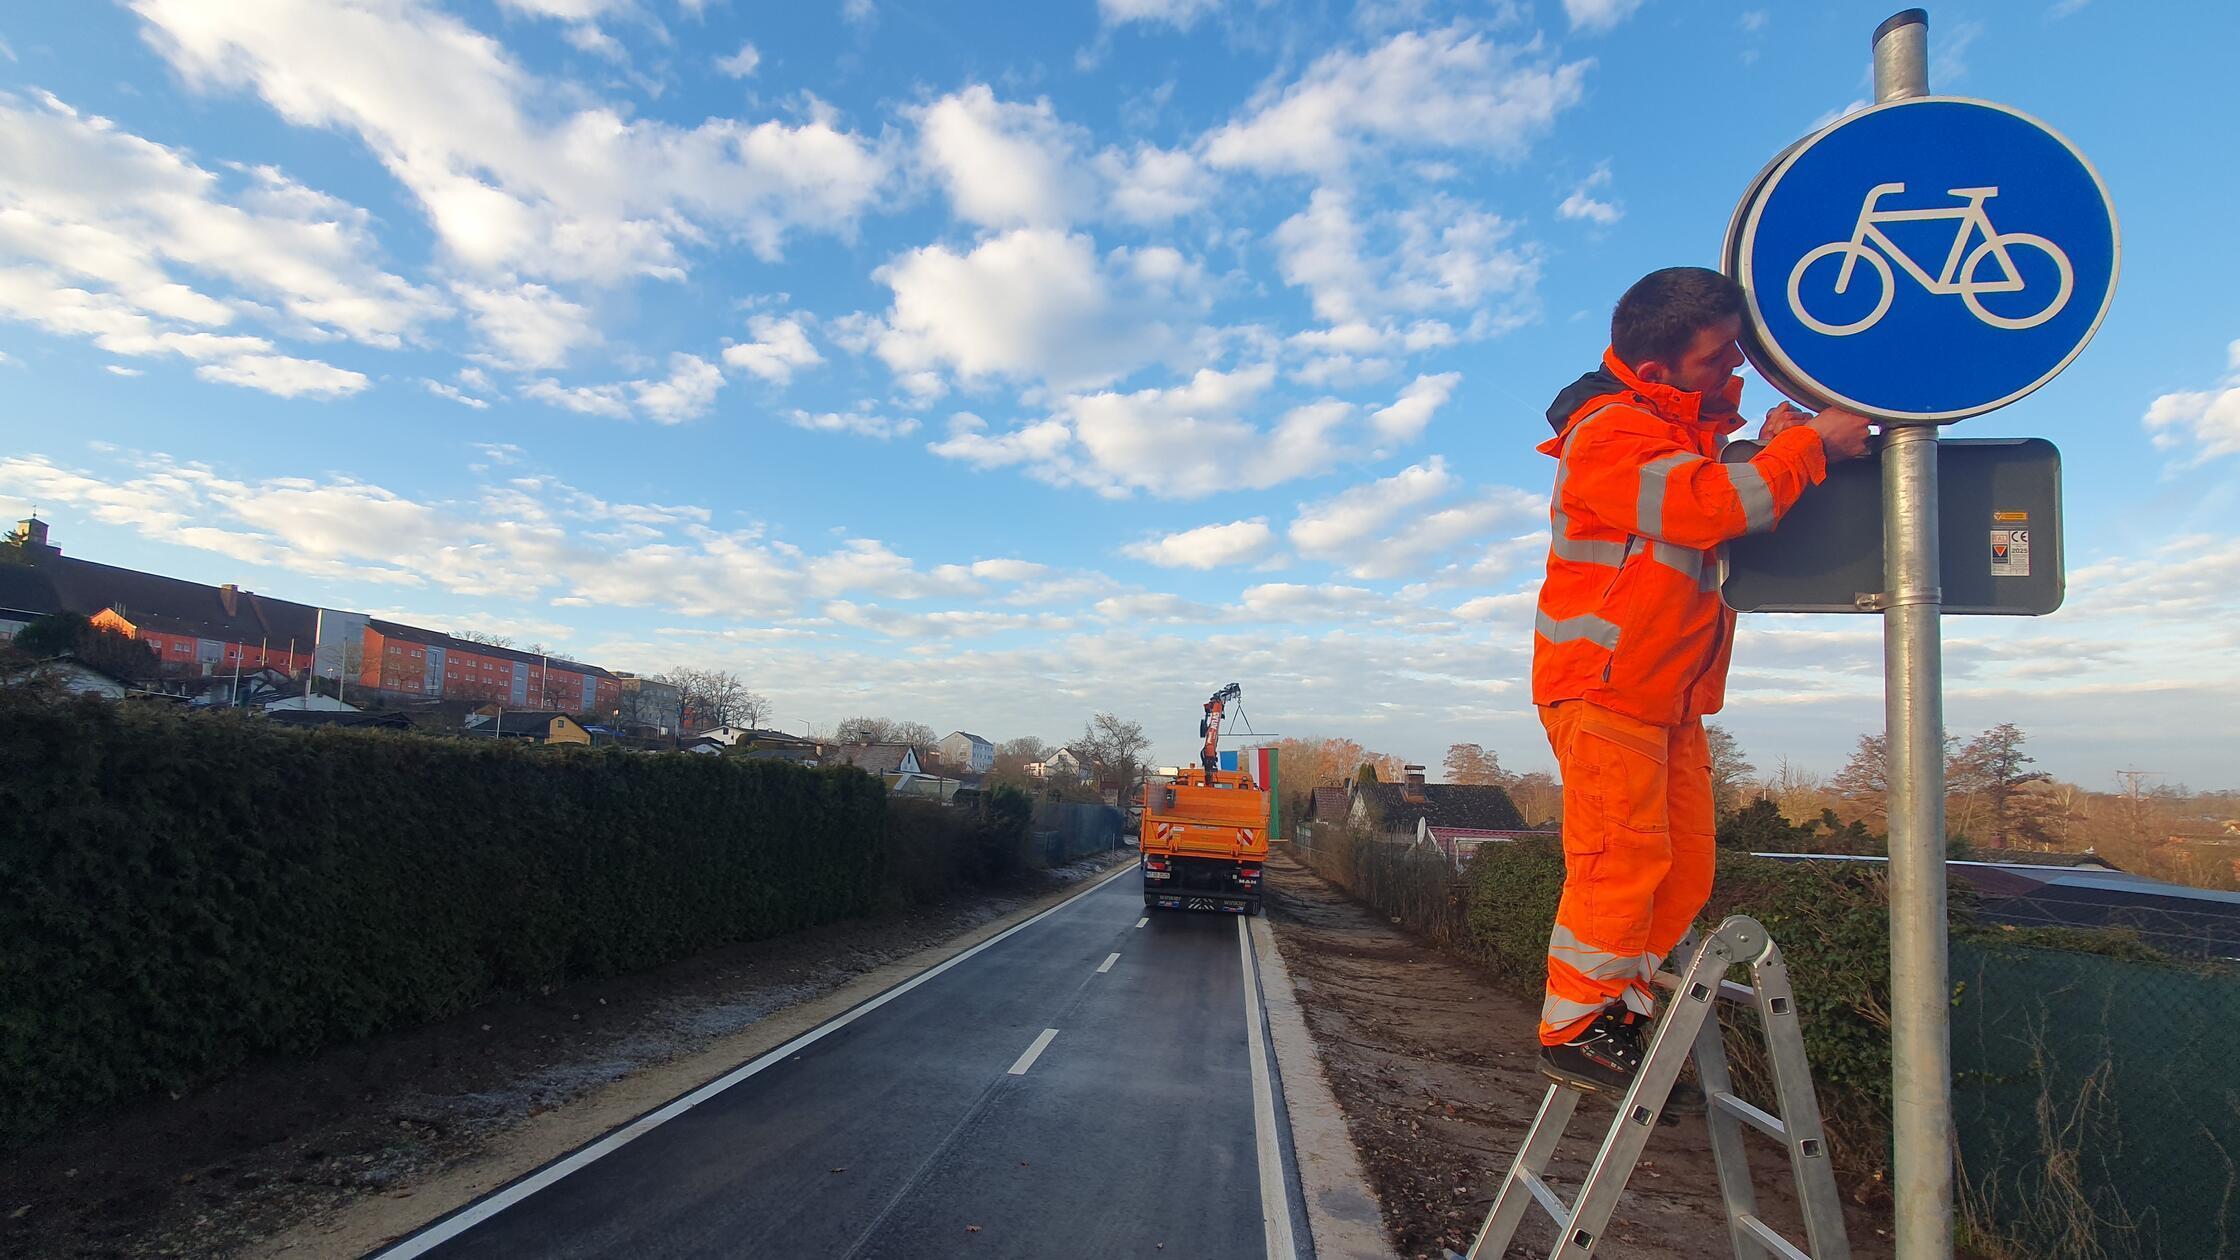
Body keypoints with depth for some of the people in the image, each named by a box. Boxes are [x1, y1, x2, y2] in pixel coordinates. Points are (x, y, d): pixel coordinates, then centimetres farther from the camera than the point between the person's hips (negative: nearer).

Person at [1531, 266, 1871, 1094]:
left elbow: (1738, 511, 22)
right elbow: (1713, 508, -25)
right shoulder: (1613, 436, -14)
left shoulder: (1688, 427, 17)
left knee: (1684, 866, 9)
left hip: (1667, 691, 10)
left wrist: (1775, 450, 4)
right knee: (1622, 857, -9)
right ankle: (1572, 1030, 3)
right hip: (1603, 686, -10)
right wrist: (1808, 446, -16)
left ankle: (1622, 1013, 20)